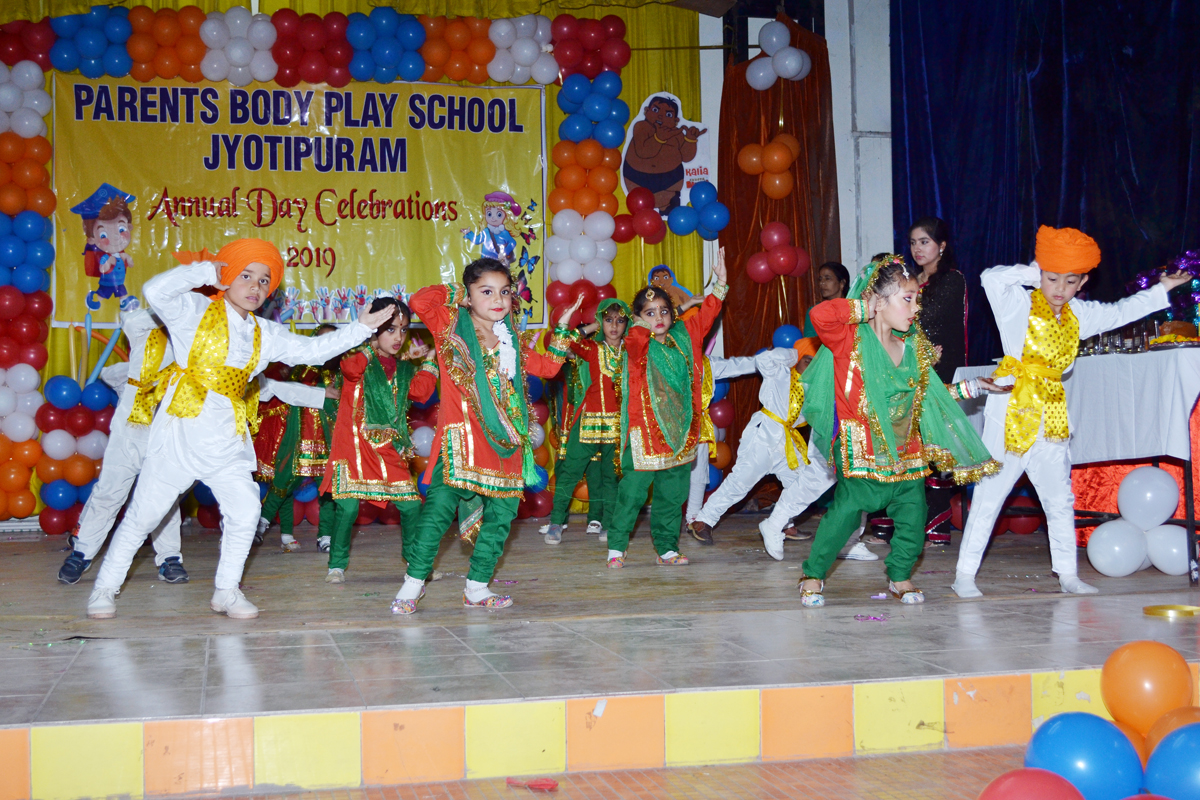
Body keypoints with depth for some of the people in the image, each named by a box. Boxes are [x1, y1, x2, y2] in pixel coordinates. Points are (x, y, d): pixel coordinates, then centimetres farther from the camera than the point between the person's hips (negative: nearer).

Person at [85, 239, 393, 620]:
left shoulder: (265, 334, 13)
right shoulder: (196, 311, -3)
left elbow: (313, 349, 16)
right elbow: (155, 291, -20)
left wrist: (360, 329, 11)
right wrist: (204, 271, -11)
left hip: (227, 438, 5)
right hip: (182, 428, -5)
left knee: (245, 512, -2)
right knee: (144, 513, 1)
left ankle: (226, 590, 15)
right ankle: (105, 588, 15)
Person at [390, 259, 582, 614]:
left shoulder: (512, 340, 17)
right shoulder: (452, 328, 0)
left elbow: (546, 367, 26)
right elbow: (419, 302, -15)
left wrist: (562, 328, 22)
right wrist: (454, 292, 0)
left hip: (504, 442, 6)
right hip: (461, 438, -6)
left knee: (502, 513, 6)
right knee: (440, 505, -13)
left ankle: (477, 587, 17)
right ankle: (414, 580, 0)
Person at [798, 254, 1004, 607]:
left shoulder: (912, 347, 12)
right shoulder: (852, 339, -9)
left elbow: (930, 393, 23)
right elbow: (820, 315, -28)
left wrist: (970, 387, 22)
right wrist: (863, 308, -16)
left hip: (905, 450, 6)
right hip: (861, 449, -6)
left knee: (913, 510, 3)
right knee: (846, 509, -8)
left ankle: (900, 577, 24)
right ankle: (813, 575, 10)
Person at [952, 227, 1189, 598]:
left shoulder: (1077, 315, 11)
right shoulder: (1020, 305, -6)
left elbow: (1118, 312, 27)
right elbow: (991, 278, -23)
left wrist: (1162, 289, 31)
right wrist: (1032, 273, -10)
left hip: (1051, 418, 6)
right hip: (1012, 412, -6)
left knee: (1060, 500, 13)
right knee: (989, 498, -4)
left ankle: (1067, 574, 25)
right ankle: (964, 576, 2)